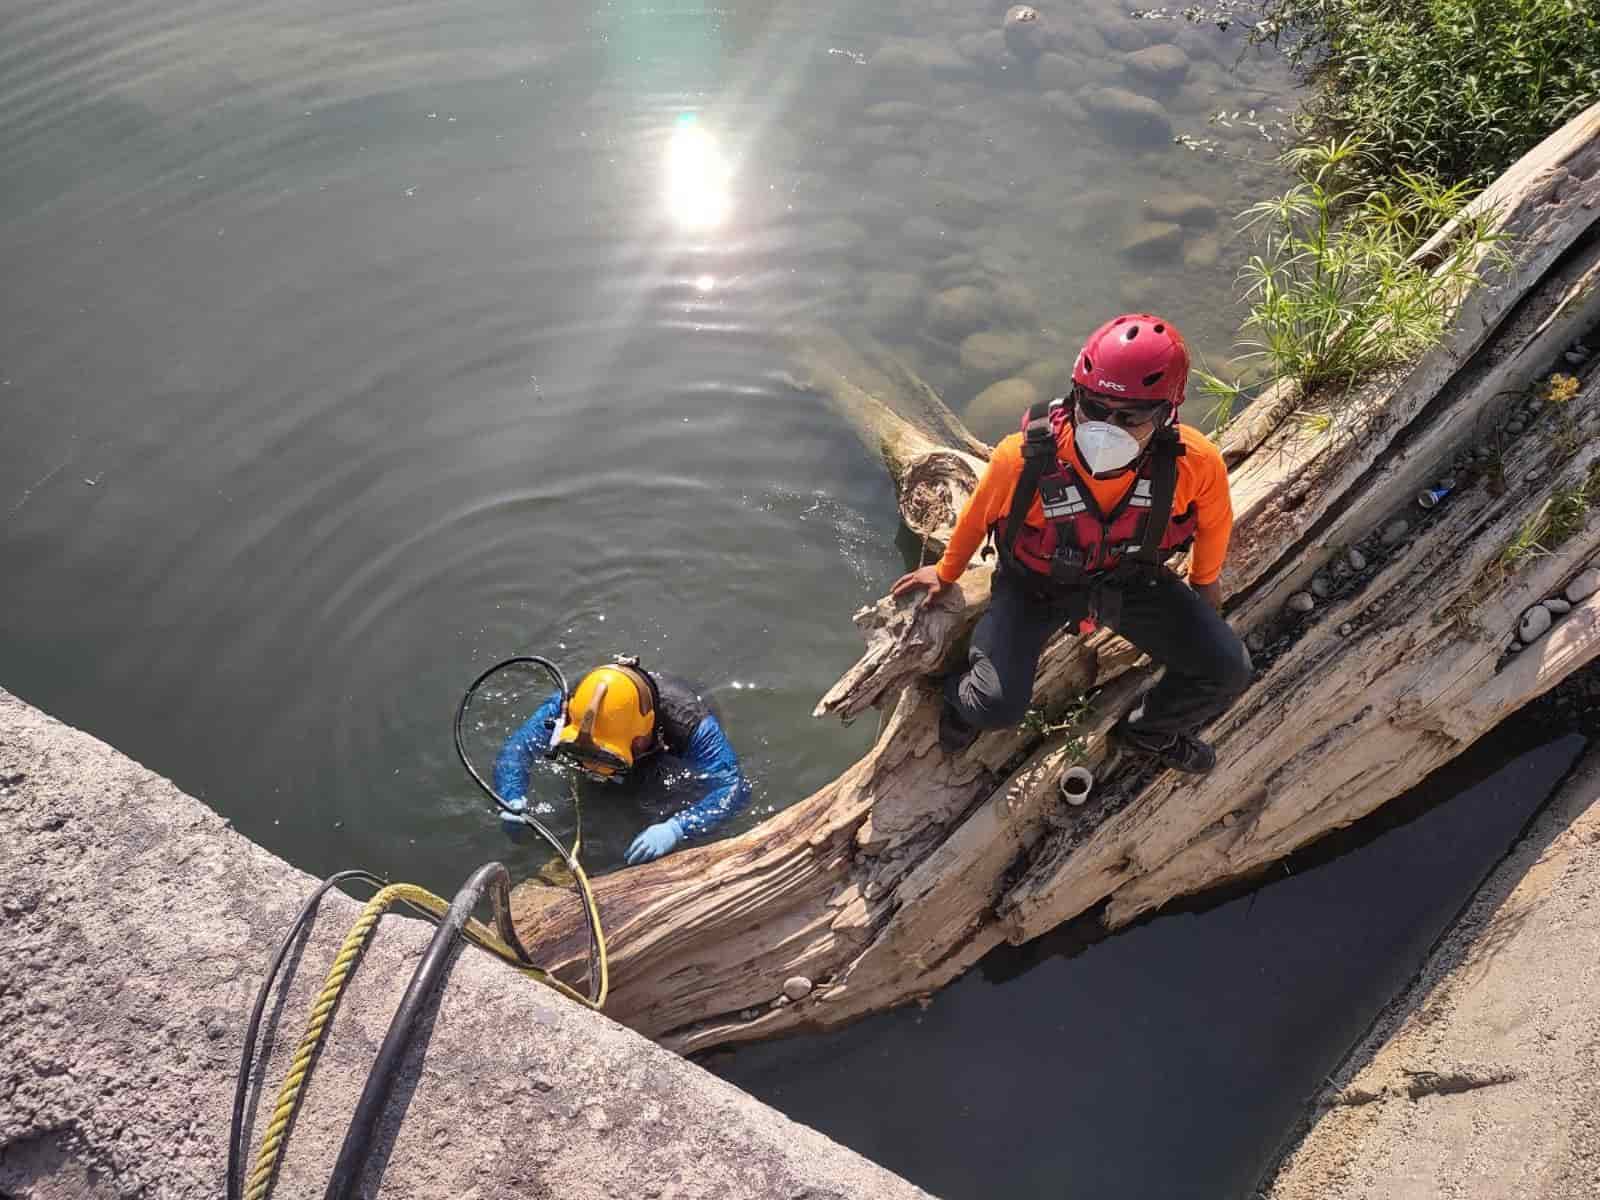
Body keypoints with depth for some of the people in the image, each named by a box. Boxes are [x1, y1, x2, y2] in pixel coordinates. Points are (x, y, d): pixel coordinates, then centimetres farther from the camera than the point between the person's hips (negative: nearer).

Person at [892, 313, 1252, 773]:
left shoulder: (1196, 463, -30)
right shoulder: (1026, 457, -34)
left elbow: (1214, 519, -3)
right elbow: (978, 515, -10)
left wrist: (1205, 580, 16)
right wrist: (947, 572, 9)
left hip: (1130, 579, 3)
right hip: (1036, 583, -3)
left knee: (1227, 671, -4)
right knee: (998, 705, -22)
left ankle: (1150, 731, 29)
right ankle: (962, 700, 19)